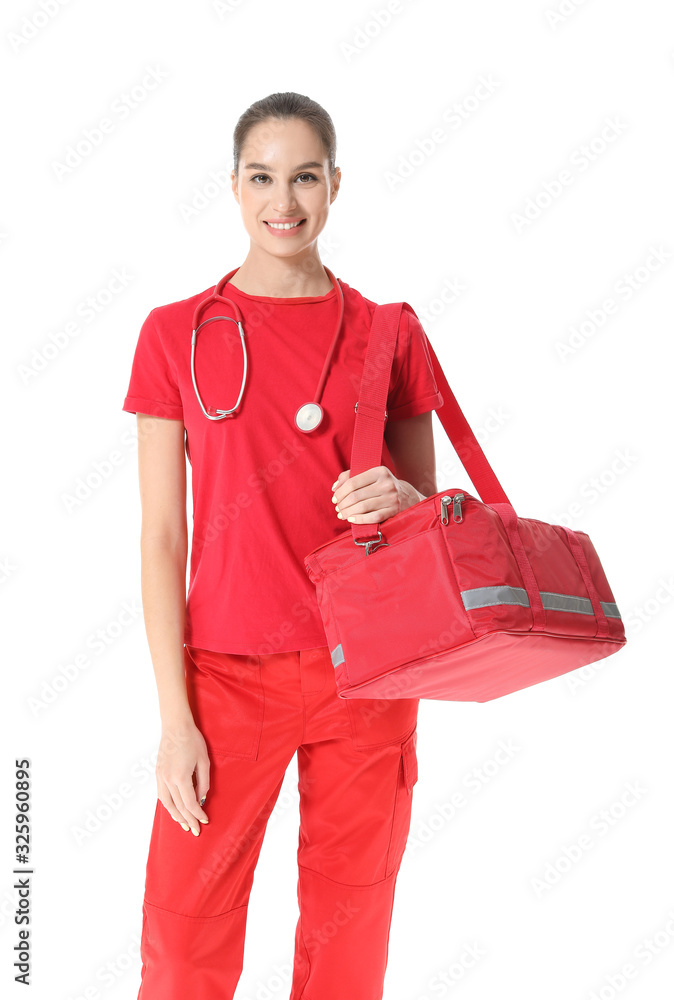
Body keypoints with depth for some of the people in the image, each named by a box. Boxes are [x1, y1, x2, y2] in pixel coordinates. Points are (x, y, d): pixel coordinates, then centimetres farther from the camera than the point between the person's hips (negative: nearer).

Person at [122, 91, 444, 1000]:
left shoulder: (389, 334, 5)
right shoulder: (178, 334, 2)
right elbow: (161, 537, -1)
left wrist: (402, 503, -13)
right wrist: (175, 716, -6)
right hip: (228, 676, -1)